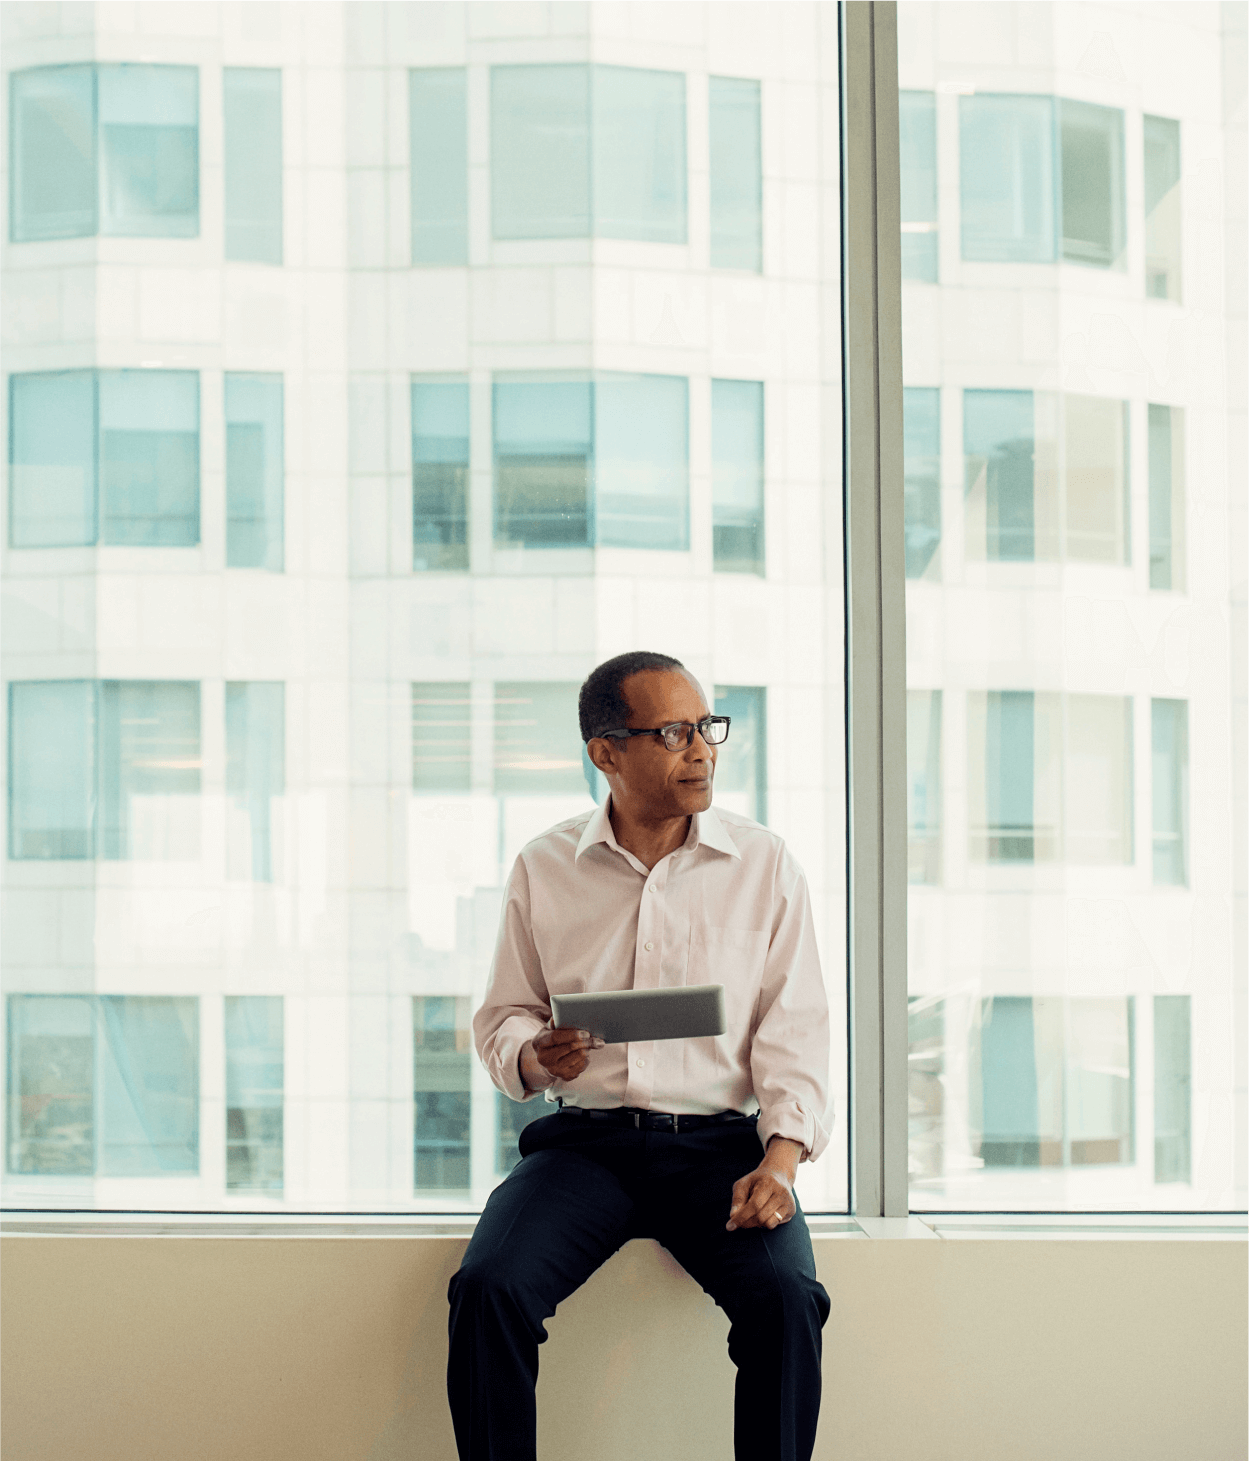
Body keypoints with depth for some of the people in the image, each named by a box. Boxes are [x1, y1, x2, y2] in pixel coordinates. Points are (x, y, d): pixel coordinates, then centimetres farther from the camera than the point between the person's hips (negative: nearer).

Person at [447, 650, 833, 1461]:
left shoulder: (766, 864, 6)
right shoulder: (544, 868, 8)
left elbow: (795, 1030, 2)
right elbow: (502, 1017, 15)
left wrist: (780, 1159, -14)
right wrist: (533, 1056, -10)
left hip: (722, 1141, -1)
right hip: (585, 1141, 1)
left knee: (786, 1298, -28)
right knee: (487, 1289, -25)